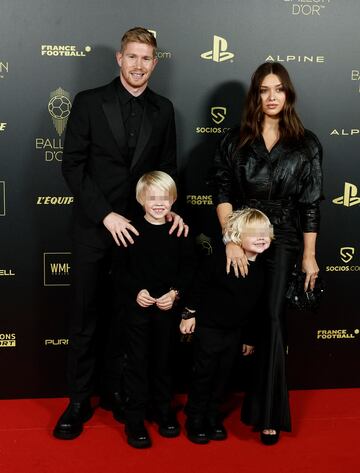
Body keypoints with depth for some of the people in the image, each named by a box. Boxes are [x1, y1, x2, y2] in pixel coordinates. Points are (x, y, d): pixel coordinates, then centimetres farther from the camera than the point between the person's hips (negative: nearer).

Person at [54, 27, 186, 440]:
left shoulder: (163, 110, 7)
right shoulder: (88, 102, -3)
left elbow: (167, 168, 12)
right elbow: (72, 165, -7)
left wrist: (171, 208, -5)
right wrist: (105, 215, -15)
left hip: (140, 227, 3)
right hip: (93, 228, -2)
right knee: (85, 317, 6)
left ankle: (117, 390, 28)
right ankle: (79, 400, 20)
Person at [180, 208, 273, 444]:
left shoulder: (260, 268, -3)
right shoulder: (221, 256, -20)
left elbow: (254, 307, 7)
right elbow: (200, 284, -13)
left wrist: (250, 338, 12)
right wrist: (190, 313, -11)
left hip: (235, 332, 5)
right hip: (209, 327, -5)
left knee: (223, 375, 14)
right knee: (204, 374, 5)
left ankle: (213, 417, 31)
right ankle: (195, 420, 21)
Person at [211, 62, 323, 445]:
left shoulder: (306, 144, 3)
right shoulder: (235, 140, 4)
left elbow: (311, 204, 2)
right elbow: (222, 193, -1)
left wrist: (309, 255, 0)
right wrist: (230, 240, -13)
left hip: (283, 241, -1)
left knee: (272, 318, -5)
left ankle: (268, 413, 3)